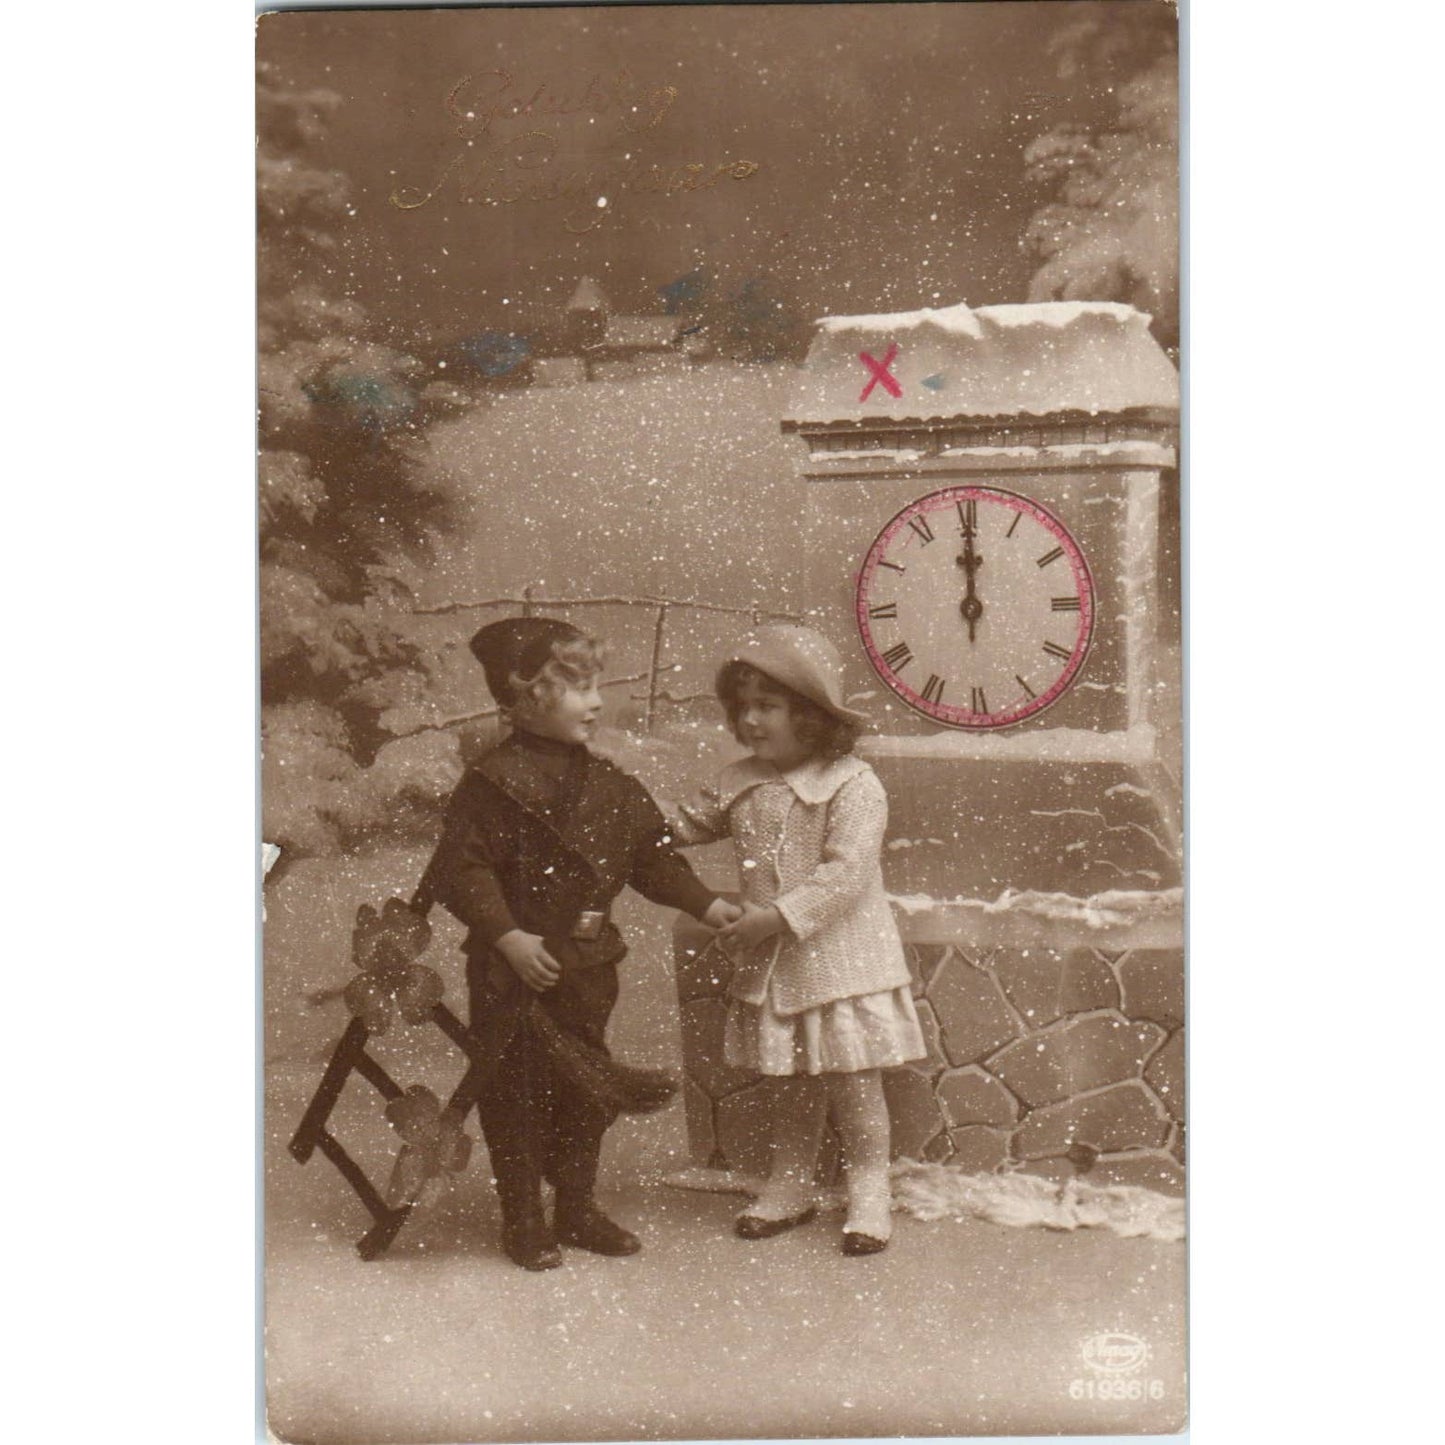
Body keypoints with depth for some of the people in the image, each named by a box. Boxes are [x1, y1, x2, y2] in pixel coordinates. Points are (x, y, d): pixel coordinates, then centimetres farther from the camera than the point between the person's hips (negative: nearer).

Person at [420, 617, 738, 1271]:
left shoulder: (608, 785, 6)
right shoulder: (494, 781, -14)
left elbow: (654, 855, 13)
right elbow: (464, 867, -16)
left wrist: (707, 904, 4)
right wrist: (510, 938, -23)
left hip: (588, 964, 7)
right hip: (514, 967, -6)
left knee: (587, 1089, 15)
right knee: (516, 1092, 4)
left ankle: (576, 1206, 31)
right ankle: (522, 1218, 20)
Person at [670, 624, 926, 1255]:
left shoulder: (852, 784, -15)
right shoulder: (740, 785, 5)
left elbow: (847, 871, -23)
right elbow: (686, 826, 18)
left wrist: (780, 916, -26)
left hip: (841, 959, -5)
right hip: (772, 965, 6)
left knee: (852, 1081, 4)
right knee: (789, 1083, 17)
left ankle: (869, 1191, 19)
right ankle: (790, 1186, 31)